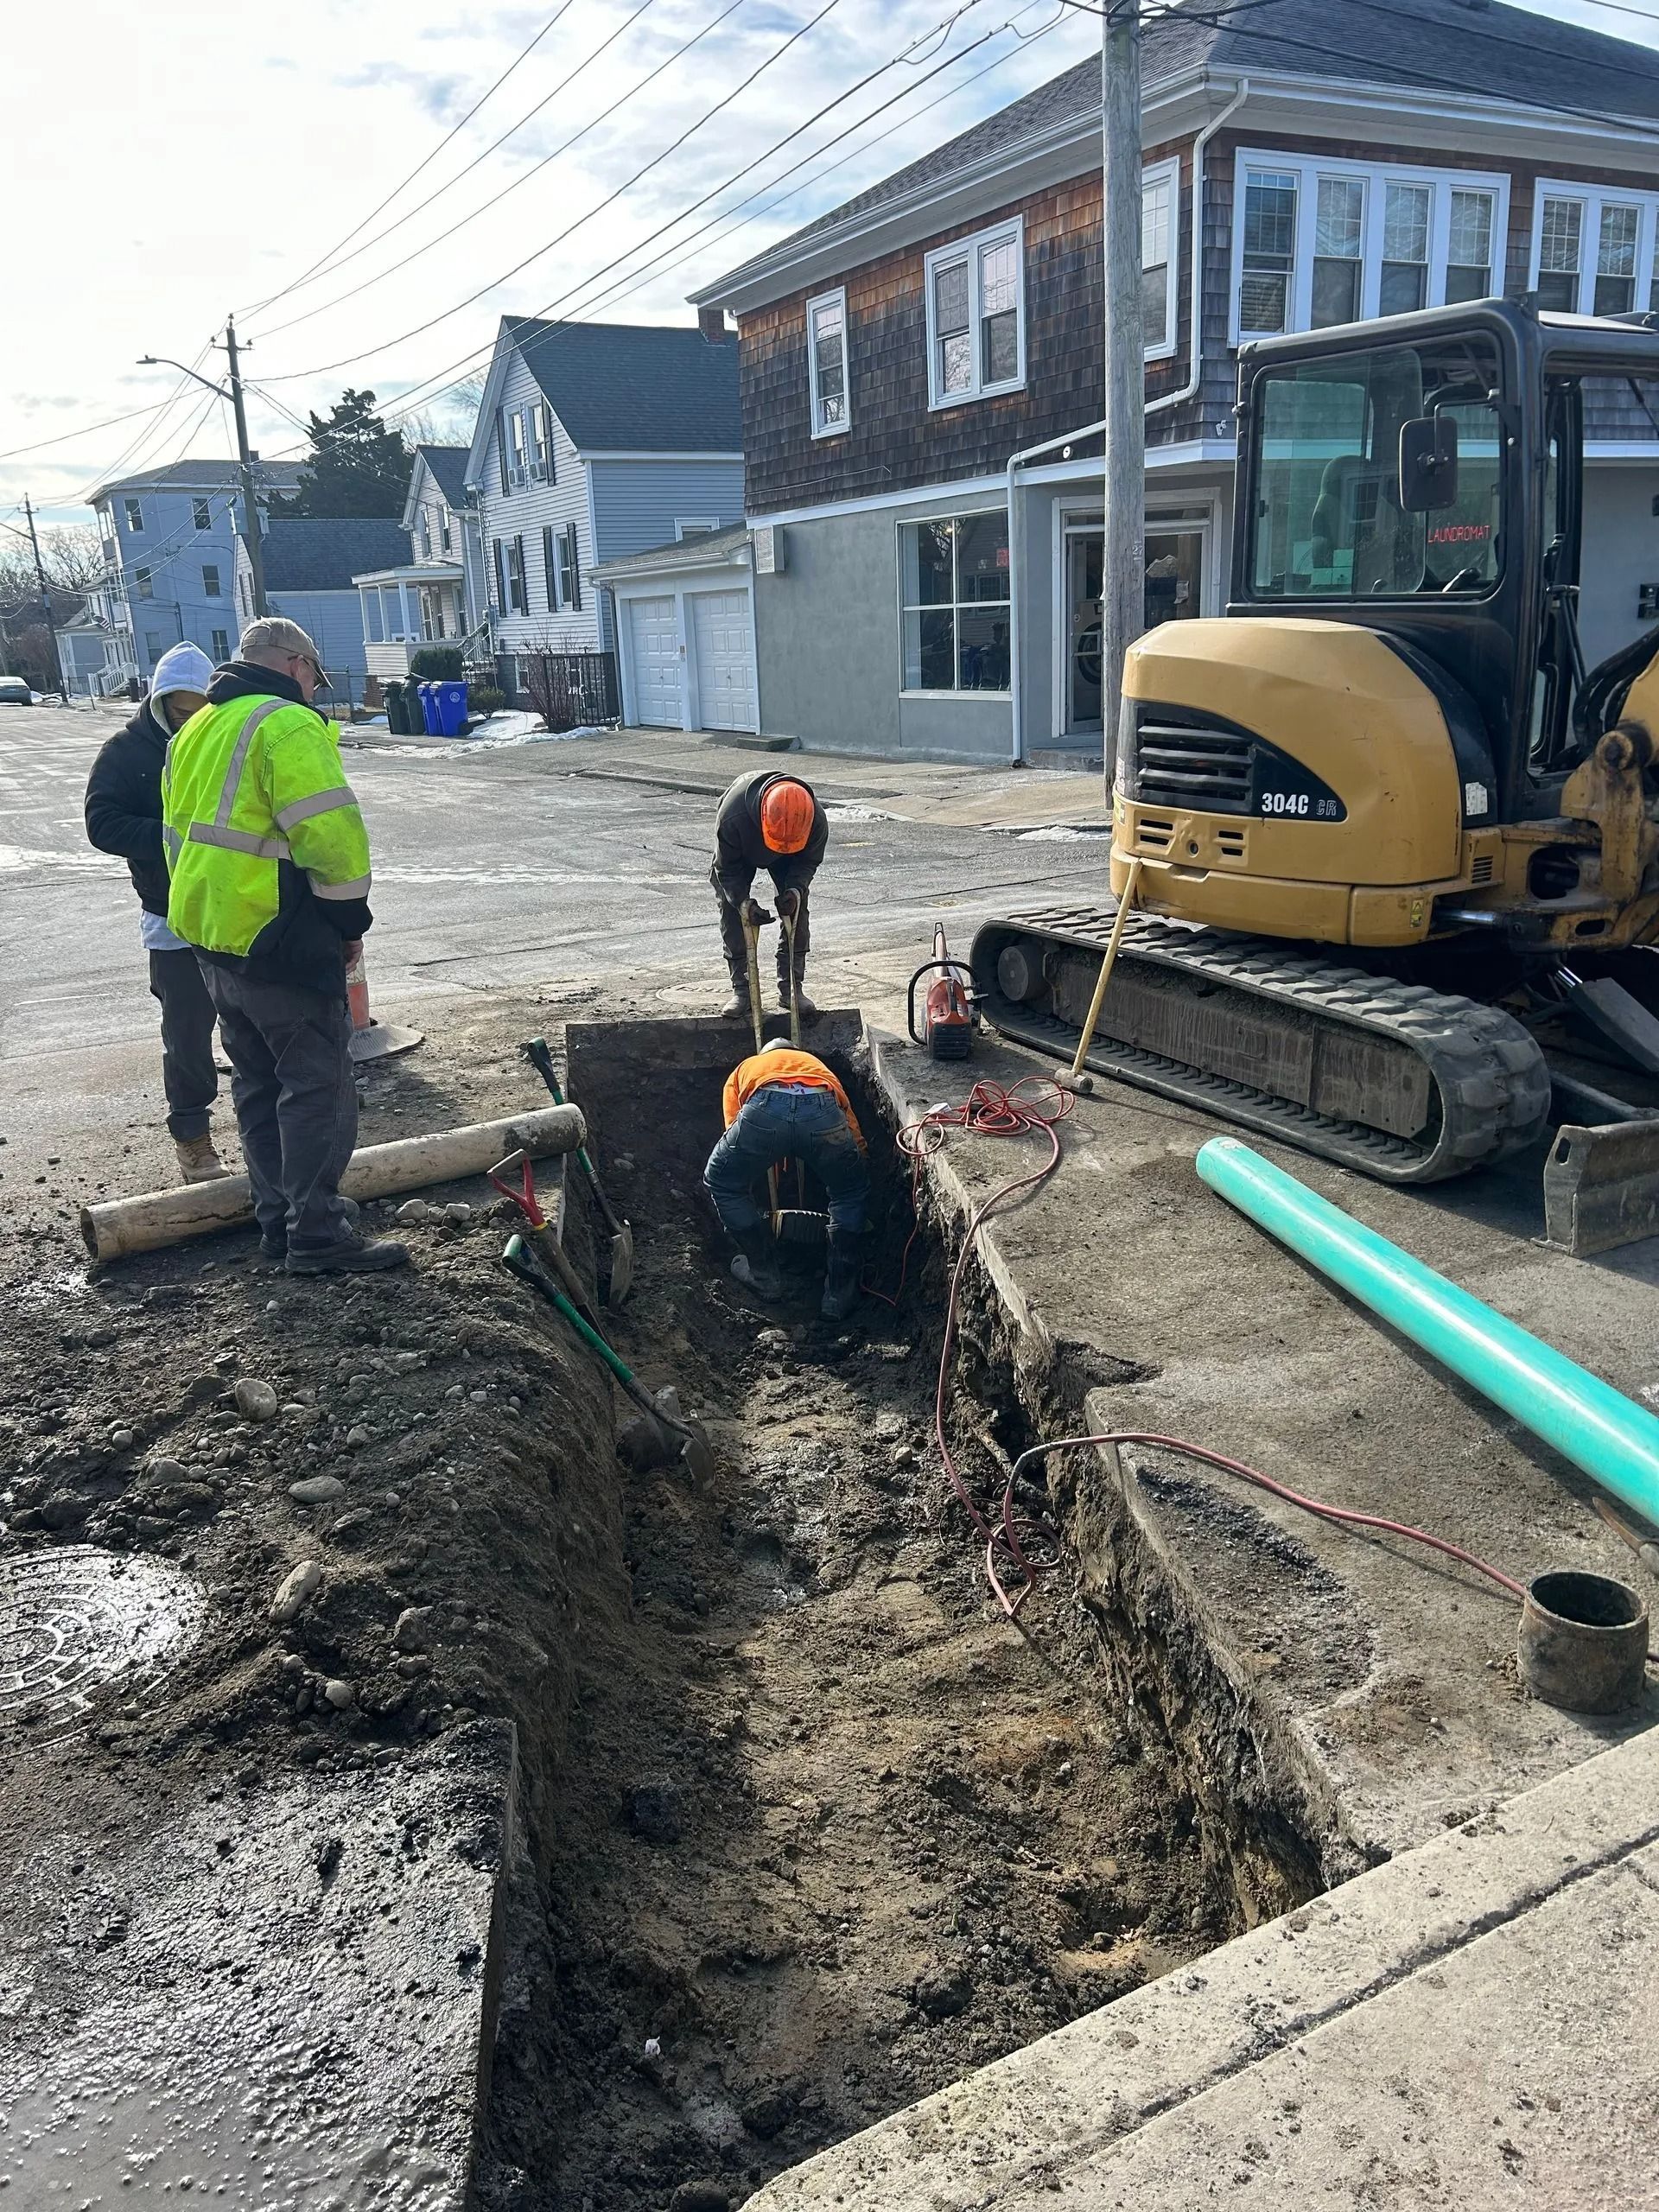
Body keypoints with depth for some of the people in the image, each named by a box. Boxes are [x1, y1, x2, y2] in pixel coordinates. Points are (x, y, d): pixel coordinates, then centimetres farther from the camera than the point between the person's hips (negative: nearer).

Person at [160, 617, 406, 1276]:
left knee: (259, 1083, 17)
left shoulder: (196, 732, 17)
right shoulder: (286, 723, -13)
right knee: (318, 1087, -3)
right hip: (278, 944, -9)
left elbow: (179, 834, 20)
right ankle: (317, 1236, -1)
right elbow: (332, 834, -21)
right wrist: (350, 919, -9)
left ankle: (279, 1218, 25)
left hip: (211, 939, 9)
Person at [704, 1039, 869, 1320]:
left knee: (721, 1183, 29)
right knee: (851, 1193, 29)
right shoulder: (817, 1065, 45)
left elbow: (735, 1135, 35)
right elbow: (856, 1139, 39)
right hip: (822, 1111, 1)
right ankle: (840, 1294, 29)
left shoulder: (745, 1069, 43)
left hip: (764, 1109, -1)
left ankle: (763, 1275, 35)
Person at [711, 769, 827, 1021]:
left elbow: (809, 861, -18)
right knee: (732, 913, -11)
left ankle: (791, 988, 1)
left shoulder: (816, 821, -38)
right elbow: (727, 868, -28)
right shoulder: (731, 818, -46)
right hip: (738, 854, -1)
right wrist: (742, 901, -41)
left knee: (796, 911, -9)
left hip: (791, 857, 1)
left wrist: (795, 889, -36)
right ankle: (741, 989, -2)